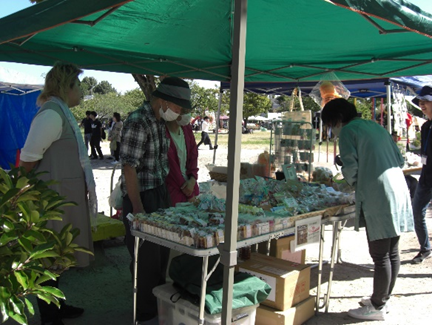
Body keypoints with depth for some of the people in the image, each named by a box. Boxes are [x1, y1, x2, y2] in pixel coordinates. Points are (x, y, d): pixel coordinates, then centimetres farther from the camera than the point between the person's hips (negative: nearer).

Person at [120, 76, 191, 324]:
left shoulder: (161, 122, 8)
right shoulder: (138, 122, -19)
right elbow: (129, 167, -22)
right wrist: (137, 208, -22)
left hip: (161, 193, 9)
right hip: (141, 196, -9)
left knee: (162, 252, 19)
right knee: (147, 257, 3)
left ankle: (160, 301, 38)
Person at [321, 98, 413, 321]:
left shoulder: (348, 131, -4)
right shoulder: (375, 126, 20)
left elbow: (351, 167, -12)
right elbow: (399, 160, 18)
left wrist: (353, 183, 7)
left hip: (377, 197, -8)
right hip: (399, 192, 9)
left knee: (380, 255, 1)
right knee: (392, 252, 15)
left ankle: (377, 307, 13)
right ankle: (383, 298, 29)